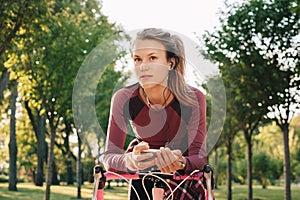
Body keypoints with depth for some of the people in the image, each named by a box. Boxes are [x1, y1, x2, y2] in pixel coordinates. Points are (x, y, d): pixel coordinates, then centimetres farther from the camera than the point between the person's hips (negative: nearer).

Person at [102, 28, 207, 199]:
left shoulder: (194, 98, -25)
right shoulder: (124, 99, -23)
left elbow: (199, 156, -25)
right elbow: (109, 156, -25)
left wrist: (180, 163, -48)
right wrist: (130, 160, -47)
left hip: (186, 174, 0)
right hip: (144, 177, 0)